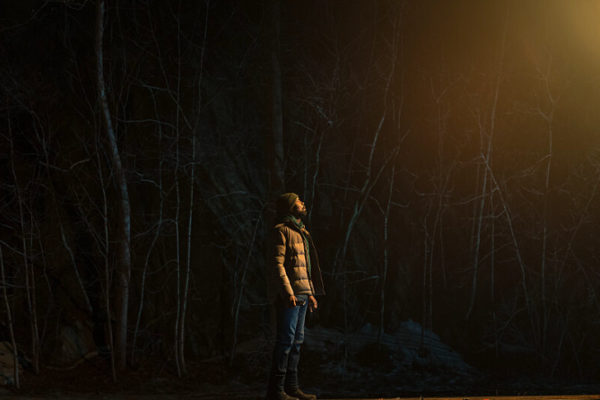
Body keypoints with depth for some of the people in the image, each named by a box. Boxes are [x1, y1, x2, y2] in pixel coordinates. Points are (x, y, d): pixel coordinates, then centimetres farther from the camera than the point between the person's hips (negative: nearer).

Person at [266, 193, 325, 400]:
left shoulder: (301, 232, 21)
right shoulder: (282, 231, -8)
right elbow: (277, 264, -16)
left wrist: (310, 293, 21)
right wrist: (288, 293, -23)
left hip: (302, 294, 9)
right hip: (288, 296, -9)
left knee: (297, 340, 9)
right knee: (286, 339, -10)